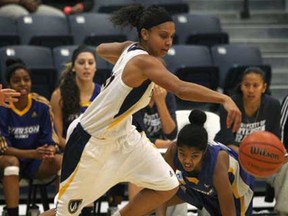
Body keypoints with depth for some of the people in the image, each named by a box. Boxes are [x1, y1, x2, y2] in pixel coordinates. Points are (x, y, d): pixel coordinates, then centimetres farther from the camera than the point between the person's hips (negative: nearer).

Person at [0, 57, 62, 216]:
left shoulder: (41, 105, -6)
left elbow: (50, 141, -2)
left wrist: (49, 151, -28)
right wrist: (33, 153, -29)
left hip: (35, 163, 3)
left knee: (60, 161, -26)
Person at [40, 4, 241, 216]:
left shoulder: (130, 48, -3)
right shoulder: (145, 62, -29)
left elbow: (102, 49, 20)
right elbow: (182, 89, -46)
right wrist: (224, 99, -55)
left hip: (121, 135, 9)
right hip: (91, 140, -9)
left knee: (167, 186, 0)